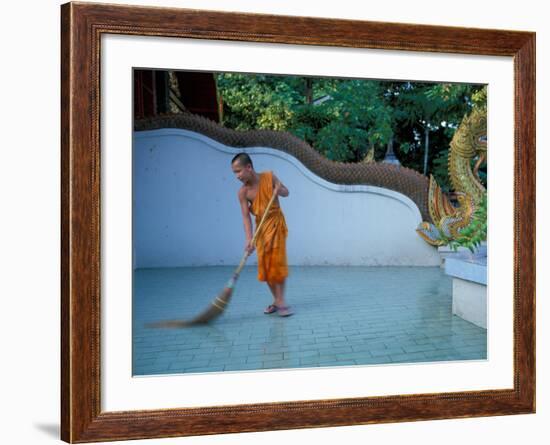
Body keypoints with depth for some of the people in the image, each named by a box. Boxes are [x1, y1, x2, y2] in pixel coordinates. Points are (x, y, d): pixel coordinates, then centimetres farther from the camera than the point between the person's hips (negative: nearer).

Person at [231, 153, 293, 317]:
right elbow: (246, 216, -16)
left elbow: (286, 192, 3)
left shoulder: (269, 177, -12)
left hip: (276, 223, -2)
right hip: (261, 227, 2)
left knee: (277, 261, -8)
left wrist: (279, 189, -21)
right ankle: (277, 300, 15)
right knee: (265, 265, 3)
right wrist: (249, 239, -28)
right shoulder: (242, 192, -12)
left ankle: (281, 301, -4)